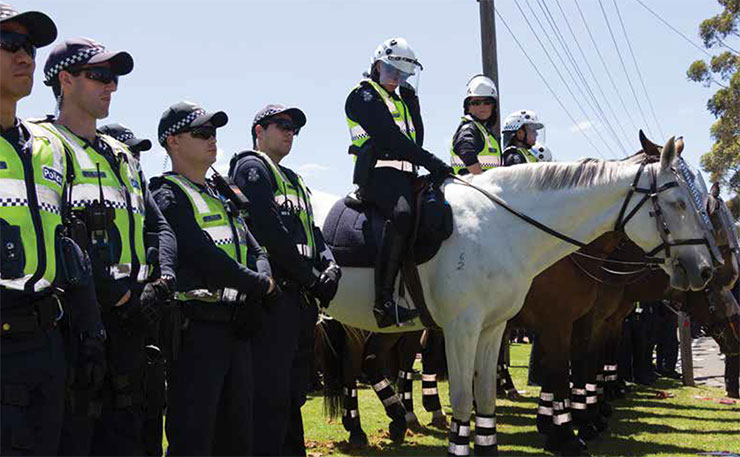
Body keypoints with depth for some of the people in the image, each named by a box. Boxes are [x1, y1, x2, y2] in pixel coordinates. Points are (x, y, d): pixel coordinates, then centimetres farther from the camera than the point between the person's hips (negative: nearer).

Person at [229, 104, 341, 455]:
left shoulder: (294, 180, 25)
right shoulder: (252, 168, -3)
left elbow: (311, 232, 19)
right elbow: (270, 232, -15)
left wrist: (330, 266, -2)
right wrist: (312, 277, -14)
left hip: (301, 300, 9)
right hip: (274, 297, -9)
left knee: (294, 394, 14)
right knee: (271, 397, -10)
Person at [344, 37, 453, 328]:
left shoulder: (400, 100, 31)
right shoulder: (365, 95, 3)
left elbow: (416, 139, 20)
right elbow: (390, 137, -12)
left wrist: (412, 102, 11)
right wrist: (431, 162, -17)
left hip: (405, 177, 10)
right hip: (379, 173, -10)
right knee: (402, 214, -36)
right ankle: (384, 302, -43)